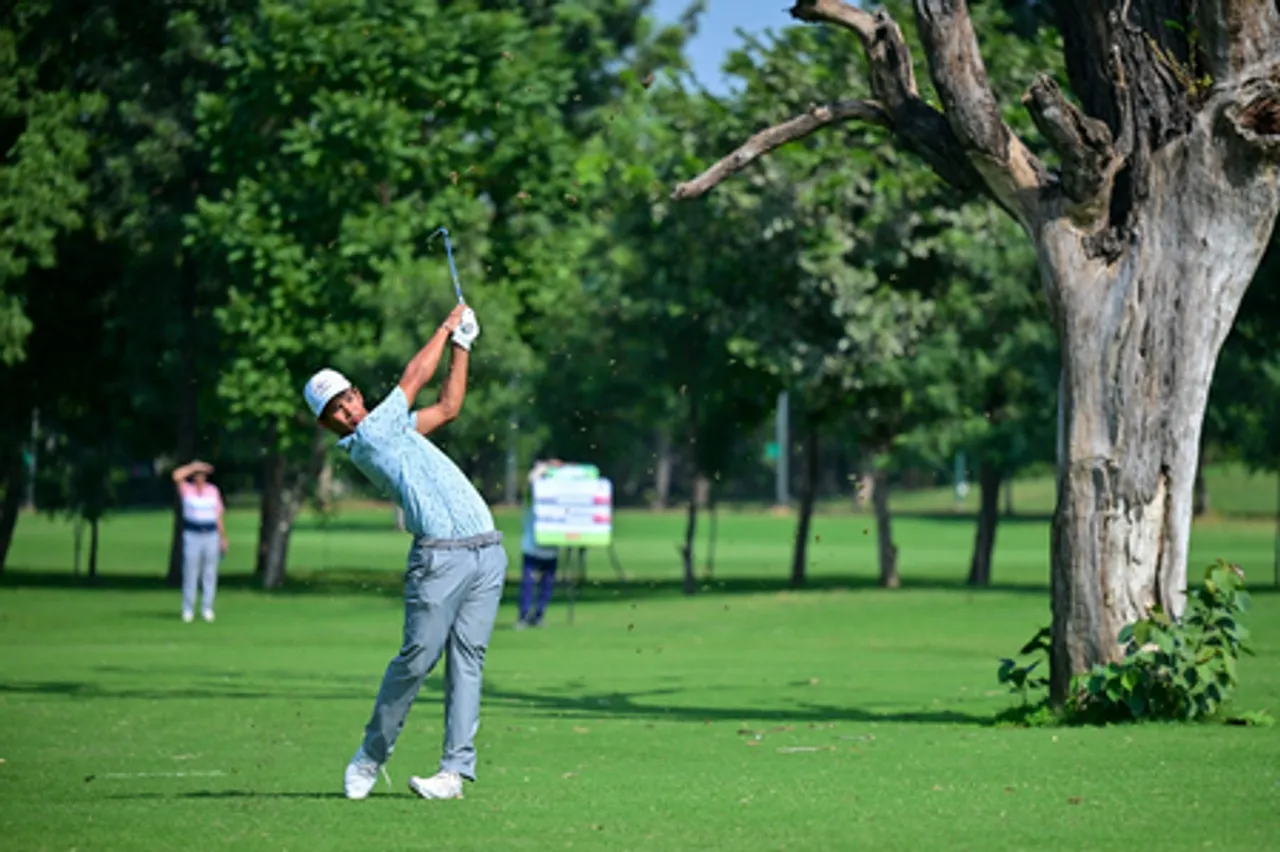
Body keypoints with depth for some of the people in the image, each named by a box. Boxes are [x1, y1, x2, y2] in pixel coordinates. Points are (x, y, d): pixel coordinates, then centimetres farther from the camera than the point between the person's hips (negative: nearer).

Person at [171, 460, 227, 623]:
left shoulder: (213, 490, 7)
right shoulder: (187, 490, 0)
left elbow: (218, 516, 9)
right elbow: (176, 476, -21)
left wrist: (223, 538, 7)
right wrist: (195, 466, -15)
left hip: (211, 535, 2)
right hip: (192, 536, -2)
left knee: (210, 574, 1)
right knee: (190, 574, -3)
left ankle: (207, 609, 7)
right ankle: (188, 610, 3)